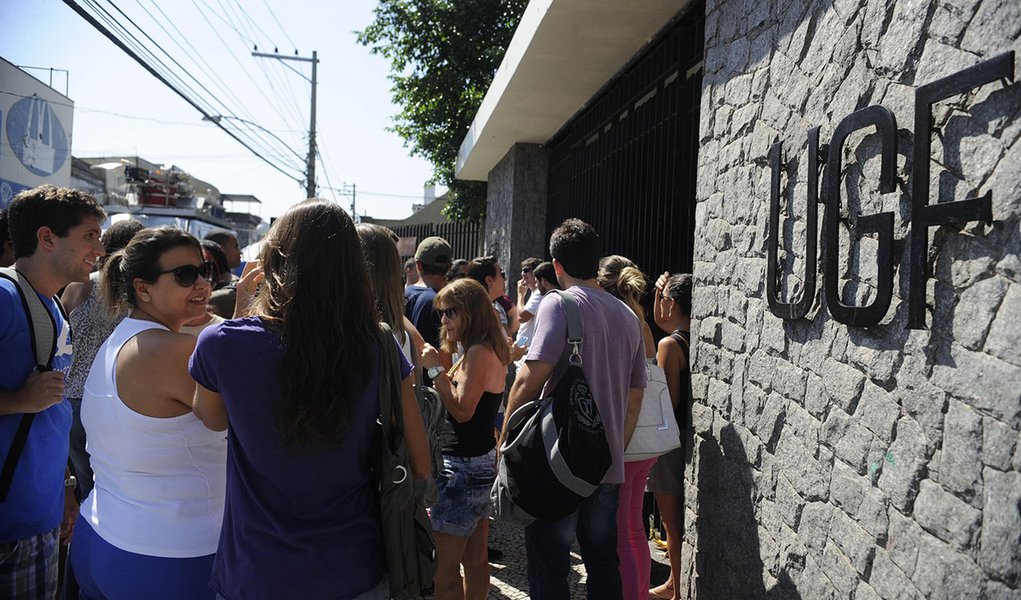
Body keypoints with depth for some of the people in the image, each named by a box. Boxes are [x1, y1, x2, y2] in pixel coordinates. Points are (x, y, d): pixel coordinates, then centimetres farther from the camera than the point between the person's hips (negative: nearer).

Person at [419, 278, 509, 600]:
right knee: (475, 558, 18)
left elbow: (462, 410, -24)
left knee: (444, 564, -1)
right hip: (482, 461, 10)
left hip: (464, 467, -10)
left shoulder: (478, 352, -18)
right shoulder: (488, 350, 11)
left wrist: (436, 369, -18)